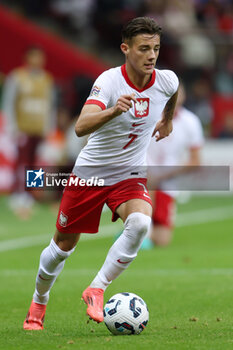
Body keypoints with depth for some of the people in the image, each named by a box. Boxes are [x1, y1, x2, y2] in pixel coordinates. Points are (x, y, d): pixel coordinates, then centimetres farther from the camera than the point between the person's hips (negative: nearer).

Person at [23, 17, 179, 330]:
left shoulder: (166, 81, -11)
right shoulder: (109, 81, -25)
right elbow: (81, 127, -41)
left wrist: (167, 121, 30)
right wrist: (113, 111, -57)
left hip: (130, 175, 3)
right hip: (89, 172, -2)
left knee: (140, 223, -29)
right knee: (64, 245, 10)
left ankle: (96, 291, -16)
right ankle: (39, 303, 38)